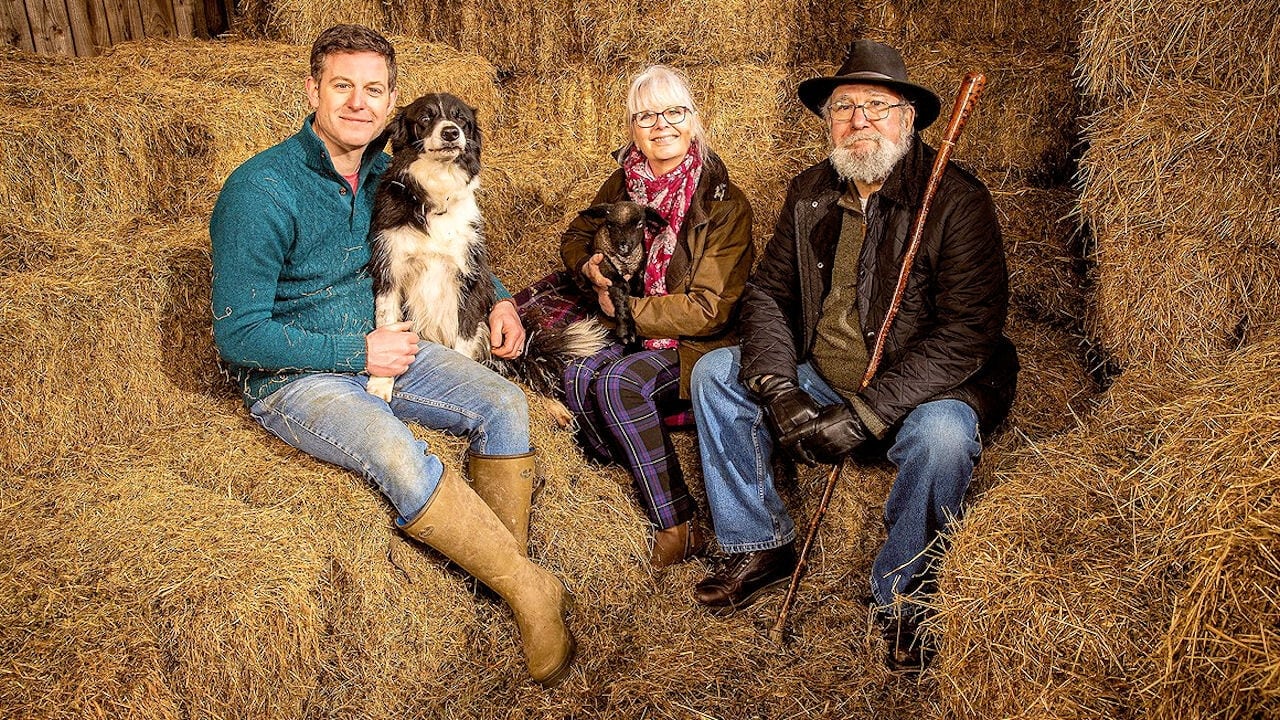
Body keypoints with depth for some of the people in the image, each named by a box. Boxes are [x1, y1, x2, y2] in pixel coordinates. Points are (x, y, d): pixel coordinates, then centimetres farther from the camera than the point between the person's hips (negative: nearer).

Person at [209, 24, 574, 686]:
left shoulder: (383, 171, 3)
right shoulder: (260, 191, -18)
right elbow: (238, 335, -18)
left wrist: (496, 298, 8)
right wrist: (358, 352, -20)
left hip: (379, 345, 7)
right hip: (291, 377, -6)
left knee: (503, 404, -14)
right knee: (401, 459, -33)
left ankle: (503, 576, -5)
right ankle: (532, 589, -16)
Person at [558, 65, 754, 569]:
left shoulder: (724, 203, -12)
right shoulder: (624, 183, 3)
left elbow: (709, 309, -16)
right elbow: (575, 237, 18)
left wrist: (626, 309, -13)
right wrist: (591, 269, -6)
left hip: (696, 343, -5)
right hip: (632, 332, 5)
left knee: (618, 383, -31)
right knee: (577, 377, -25)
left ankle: (679, 527, -18)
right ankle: (619, 490, -10)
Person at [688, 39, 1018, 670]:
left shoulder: (956, 200, -17)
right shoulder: (809, 193, 2)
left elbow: (967, 333, -23)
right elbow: (767, 291, 1)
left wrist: (863, 414, -30)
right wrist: (778, 388, -18)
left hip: (922, 388, -5)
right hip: (821, 381, 6)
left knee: (942, 435, -36)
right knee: (715, 372, -6)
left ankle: (903, 597, -8)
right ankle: (759, 547, 5)